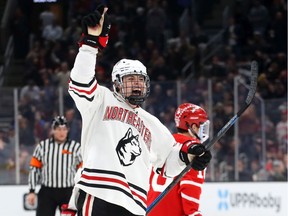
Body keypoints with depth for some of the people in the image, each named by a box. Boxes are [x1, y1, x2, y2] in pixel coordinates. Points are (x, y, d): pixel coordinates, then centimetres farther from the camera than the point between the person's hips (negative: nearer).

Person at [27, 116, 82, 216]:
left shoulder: (76, 147, 0)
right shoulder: (42, 146, 2)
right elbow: (34, 169, 6)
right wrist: (31, 191, 1)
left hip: (68, 193, 0)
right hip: (47, 193, 0)